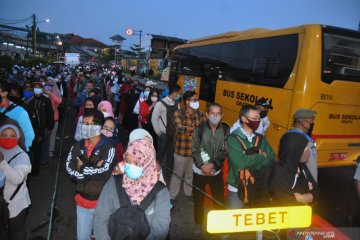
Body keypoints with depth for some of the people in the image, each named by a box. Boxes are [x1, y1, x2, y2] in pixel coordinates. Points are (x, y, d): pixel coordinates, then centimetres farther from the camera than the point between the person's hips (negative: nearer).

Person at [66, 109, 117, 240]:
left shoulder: (108, 148, -15)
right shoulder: (78, 146, 0)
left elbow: (103, 172, -25)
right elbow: (70, 169, -10)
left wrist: (82, 168, -13)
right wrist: (93, 171, -20)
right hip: (82, 200, 4)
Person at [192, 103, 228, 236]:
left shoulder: (225, 130, -6)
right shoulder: (199, 129, -8)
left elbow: (224, 151, -9)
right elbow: (195, 150, -9)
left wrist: (212, 165, -18)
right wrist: (203, 166, -18)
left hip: (216, 172, 0)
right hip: (200, 171, 0)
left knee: (219, 199, 9)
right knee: (198, 199, 13)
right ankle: (199, 223, 35)